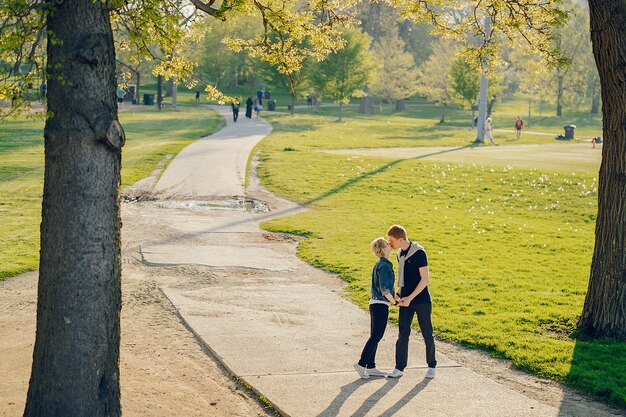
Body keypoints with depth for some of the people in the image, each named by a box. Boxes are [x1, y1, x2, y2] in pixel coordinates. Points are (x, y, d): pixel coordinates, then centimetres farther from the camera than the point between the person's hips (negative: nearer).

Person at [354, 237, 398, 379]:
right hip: (381, 305, -10)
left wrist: (392, 299, 16)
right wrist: (394, 302, -8)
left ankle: (370, 367, 14)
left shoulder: (379, 264, 16)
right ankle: (361, 364, -9)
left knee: (374, 337, 11)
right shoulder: (384, 265, -14)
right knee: (376, 337, -8)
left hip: (375, 303, 10)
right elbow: (384, 288, -20)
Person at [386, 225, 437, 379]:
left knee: (427, 334, 4)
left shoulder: (419, 253, -15)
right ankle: (399, 368, 3)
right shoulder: (400, 254, 8)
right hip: (406, 301, 6)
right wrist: (401, 295, 14)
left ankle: (431, 366, 19)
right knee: (403, 334, 1)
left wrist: (410, 297, -20)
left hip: (422, 300, -6)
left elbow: (425, 279, -18)